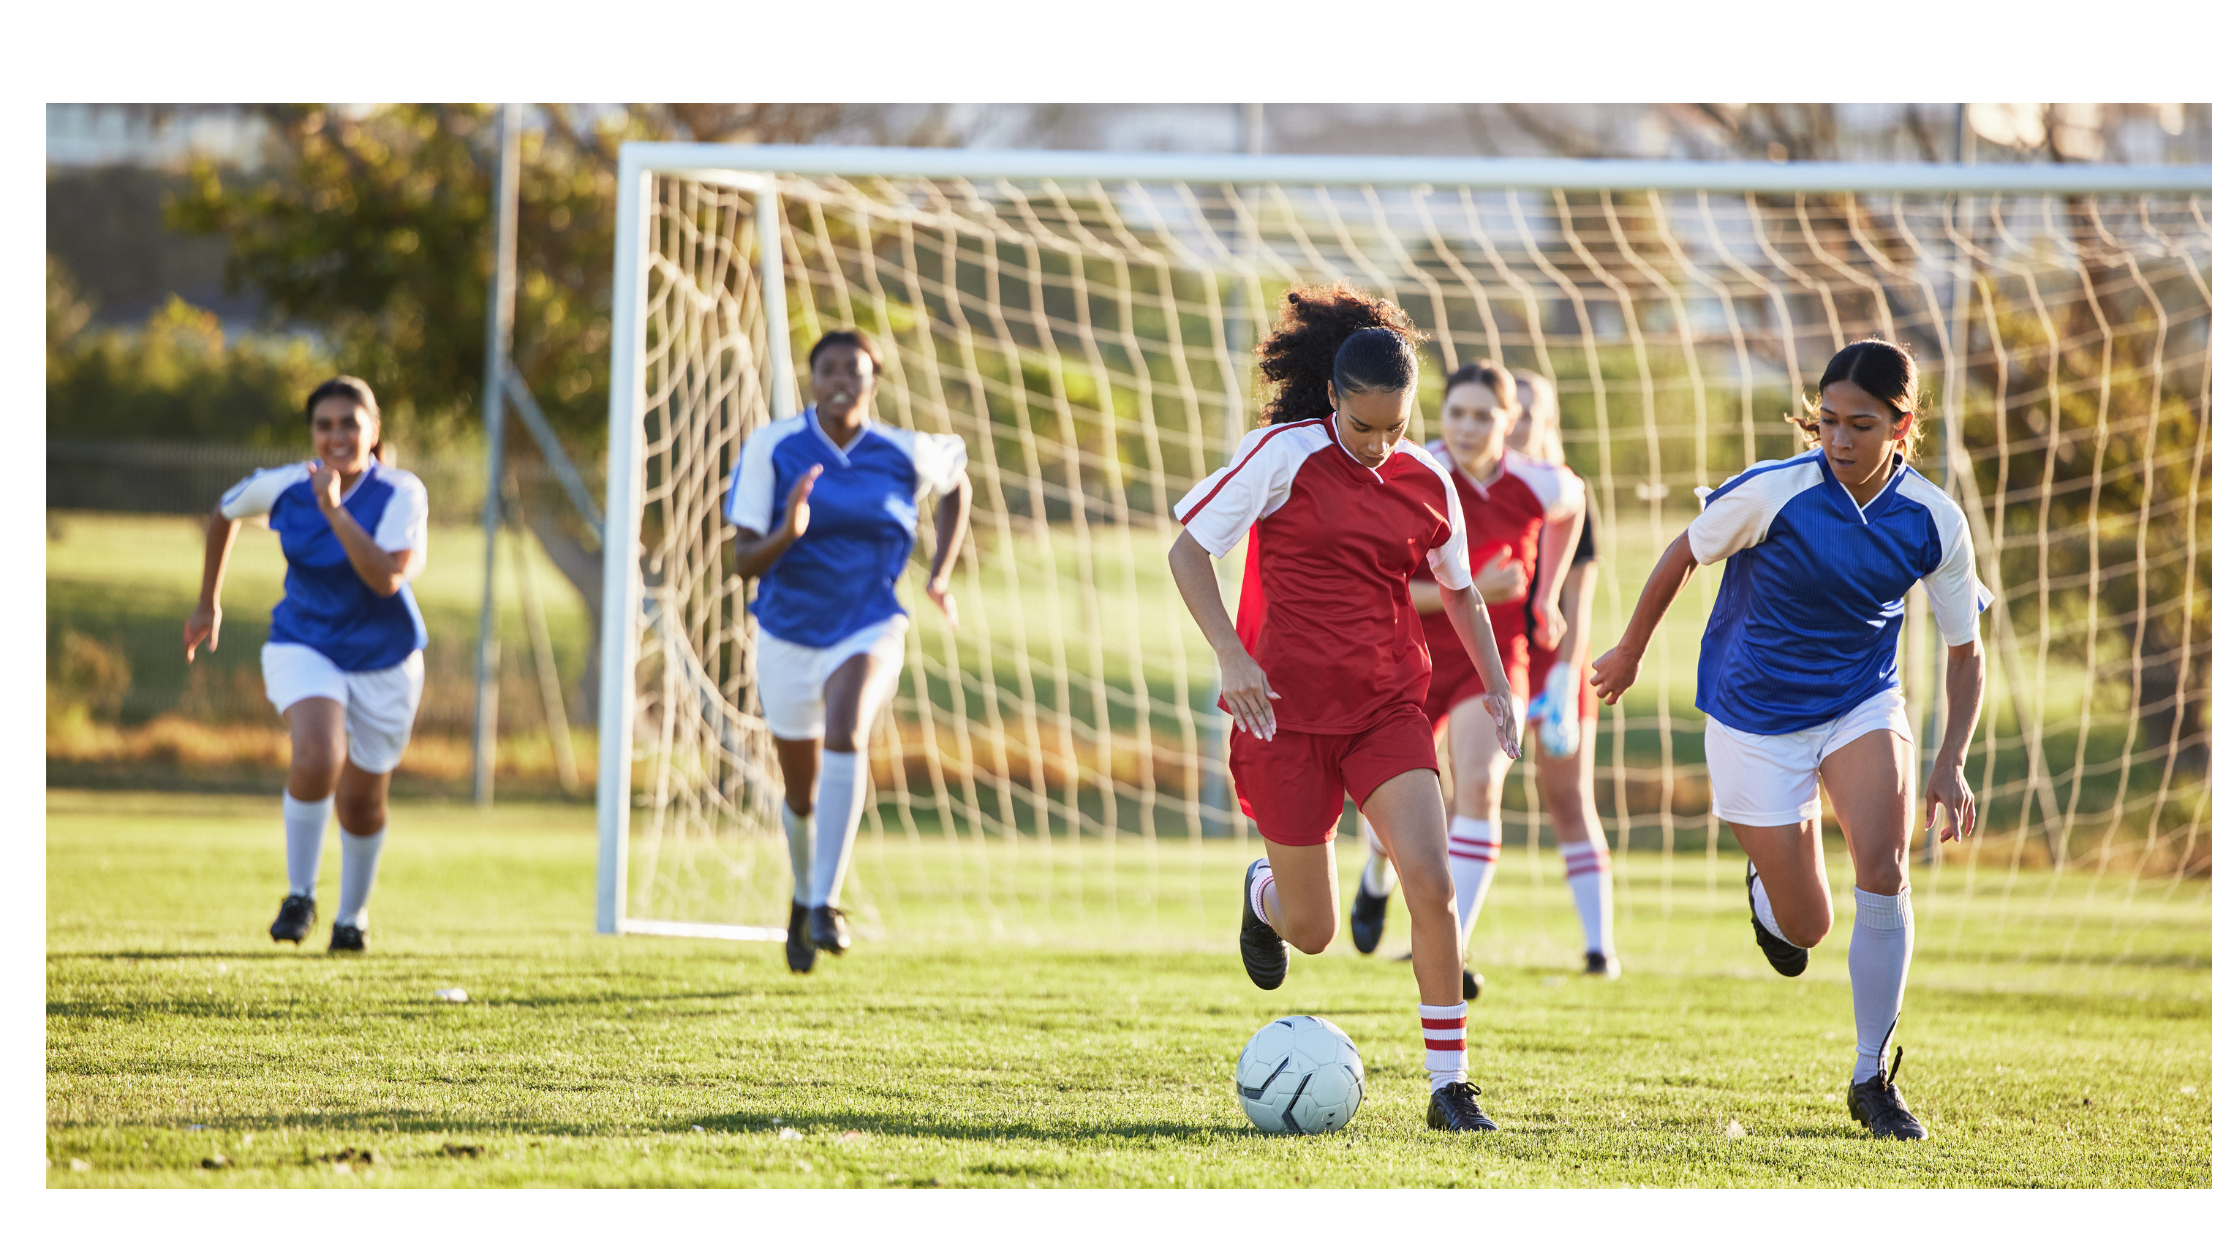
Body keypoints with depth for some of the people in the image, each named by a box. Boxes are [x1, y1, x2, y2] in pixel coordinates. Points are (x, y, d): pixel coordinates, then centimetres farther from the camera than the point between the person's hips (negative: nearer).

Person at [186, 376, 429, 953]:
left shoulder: (401, 494, -19)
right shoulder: (282, 487, -10)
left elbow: (387, 578, -33)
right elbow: (225, 513, 13)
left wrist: (334, 510, -37)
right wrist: (208, 603, 18)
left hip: (383, 662, 0)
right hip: (304, 646, 0)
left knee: (361, 803, 10)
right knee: (317, 760, -28)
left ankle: (352, 915, 39)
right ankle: (299, 896, -9)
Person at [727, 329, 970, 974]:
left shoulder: (904, 453, -7)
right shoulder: (772, 447, -11)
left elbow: (957, 485, 17)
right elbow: (745, 561, -12)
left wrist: (939, 576, 9)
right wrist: (786, 533, -33)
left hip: (869, 632, -1)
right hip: (787, 636, 1)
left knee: (845, 734, -32)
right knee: (802, 792, 13)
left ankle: (826, 902, -32)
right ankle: (803, 895, 46)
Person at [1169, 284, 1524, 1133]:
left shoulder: (1425, 483, 3)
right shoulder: (1285, 455, -10)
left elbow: (1459, 589, 19)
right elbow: (1188, 550, -7)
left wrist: (1494, 683, 8)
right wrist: (1231, 657, -18)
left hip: (1388, 709, 3)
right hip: (1288, 712, -3)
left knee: (1431, 883, -18)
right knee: (1312, 932, 6)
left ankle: (1450, 1086, -9)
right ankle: (1264, 894, 45)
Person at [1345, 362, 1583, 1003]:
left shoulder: (1539, 485, -12)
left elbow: (1570, 504, 15)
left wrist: (1547, 597, 13)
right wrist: (1470, 591, -28)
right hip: (1413, 655, 0)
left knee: (1479, 785, -24)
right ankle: (1378, 877, 48)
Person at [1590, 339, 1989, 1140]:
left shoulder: (1933, 523, -12)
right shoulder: (1773, 493, -21)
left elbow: (1964, 650, -1)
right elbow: (1682, 555, -3)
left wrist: (1951, 764, -11)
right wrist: (1630, 650, 10)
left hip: (1862, 706, 1)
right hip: (1755, 720, -1)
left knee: (1882, 872, -24)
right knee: (1806, 928, 1)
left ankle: (1872, 1080, -8)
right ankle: (1763, 887, 42)